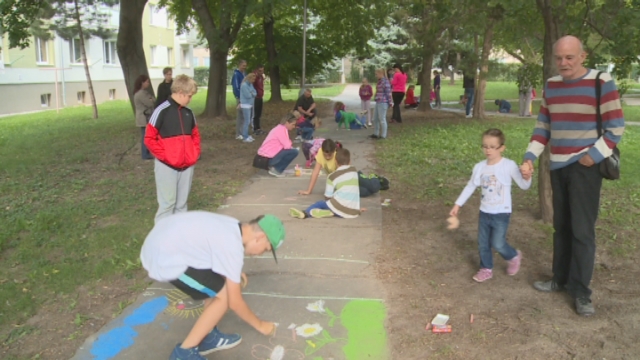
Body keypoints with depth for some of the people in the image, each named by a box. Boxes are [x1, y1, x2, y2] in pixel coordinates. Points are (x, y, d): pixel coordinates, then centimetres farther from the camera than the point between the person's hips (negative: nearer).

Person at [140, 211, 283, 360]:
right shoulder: (233, 246, -19)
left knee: (219, 282, 14)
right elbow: (234, 302, -12)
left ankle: (207, 337, 23)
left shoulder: (232, 226, 7)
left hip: (161, 243, 10)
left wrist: (234, 272, 16)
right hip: (164, 259, -10)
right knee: (224, 296, -5)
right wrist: (260, 325, 4)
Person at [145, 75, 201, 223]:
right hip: (167, 167, -5)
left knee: (182, 203, 13)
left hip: (187, 166, 6)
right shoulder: (162, 111, -11)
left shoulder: (188, 112, 8)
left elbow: (195, 134, 19)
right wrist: (164, 156, -15)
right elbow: (149, 138, -10)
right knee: (167, 203, 0)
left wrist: (195, 153, 6)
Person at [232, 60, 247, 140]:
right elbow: (235, 87, -18)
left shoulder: (244, 74, 13)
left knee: (244, 116, 12)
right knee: (240, 116, -5)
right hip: (240, 98, -8)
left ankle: (243, 133, 20)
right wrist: (240, 98, -19)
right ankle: (238, 134, 1)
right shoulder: (236, 74, -12)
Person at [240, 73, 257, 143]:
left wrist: (251, 93, -14)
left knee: (249, 121, 11)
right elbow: (248, 95, -19)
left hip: (250, 105, 8)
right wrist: (252, 94, -1)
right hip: (245, 105, -8)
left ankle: (247, 136, 18)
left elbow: (255, 93, 5)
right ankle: (245, 138, -3)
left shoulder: (250, 84, 11)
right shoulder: (244, 85, -16)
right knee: (247, 121, -7)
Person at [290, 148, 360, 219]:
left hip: (340, 207, -5)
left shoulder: (332, 176, 5)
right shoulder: (354, 171, 17)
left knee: (320, 203, 14)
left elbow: (327, 198, 5)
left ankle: (305, 213, -7)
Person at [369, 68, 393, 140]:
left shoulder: (385, 82, -14)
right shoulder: (380, 81, 14)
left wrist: (390, 103, -14)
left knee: (382, 119, -2)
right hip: (378, 102, 10)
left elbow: (388, 93, -15)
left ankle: (383, 135, 8)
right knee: (375, 119, 14)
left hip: (383, 103, -10)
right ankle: (376, 134, 24)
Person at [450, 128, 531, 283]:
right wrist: (457, 205, 9)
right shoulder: (479, 167, -2)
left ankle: (514, 257, 27)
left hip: (501, 214, -5)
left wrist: (527, 177, -35)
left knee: (498, 244, -4)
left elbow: (524, 186, -11)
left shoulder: (509, 165, -14)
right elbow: (470, 187, 8)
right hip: (484, 212, 5)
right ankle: (486, 269, 29)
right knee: (482, 243, 11)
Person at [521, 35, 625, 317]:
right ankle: (561, 279, 26)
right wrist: (530, 157, 0)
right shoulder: (551, 85, 8)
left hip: (585, 166, -5)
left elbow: (616, 127, -9)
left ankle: (581, 291, 8)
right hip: (558, 166, 6)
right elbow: (543, 126, 12)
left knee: (582, 230, -3)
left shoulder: (601, 82, -9)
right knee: (561, 226, 13)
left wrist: (592, 157, -17)